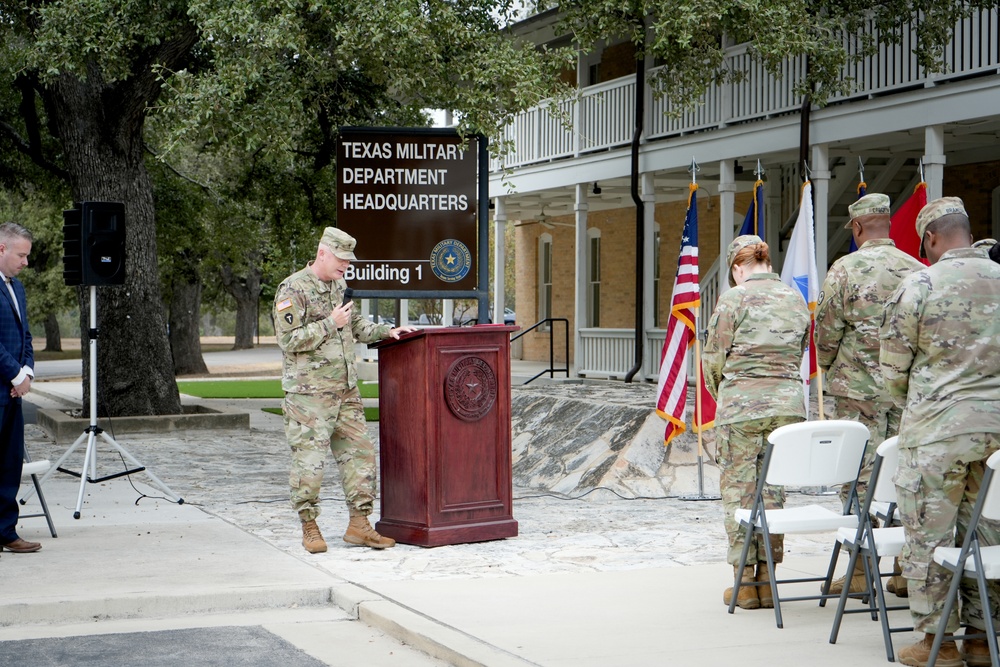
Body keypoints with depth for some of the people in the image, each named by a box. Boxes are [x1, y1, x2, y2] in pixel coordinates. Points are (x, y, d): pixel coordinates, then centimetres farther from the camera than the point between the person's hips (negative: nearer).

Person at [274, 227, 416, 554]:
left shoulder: (339, 286, 15)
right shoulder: (292, 289, -10)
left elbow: (355, 326, 27)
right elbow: (289, 339, -17)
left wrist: (386, 331, 13)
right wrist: (330, 324, -17)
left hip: (346, 392, 8)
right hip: (309, 394, -8)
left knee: (359, 453, 6)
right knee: (309, 460, -5)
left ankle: (359, 525, 12)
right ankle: (309, 528, 7)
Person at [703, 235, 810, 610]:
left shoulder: (734, 299, -6)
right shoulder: (796, 300, 9)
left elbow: (714, 359, -3)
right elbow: (798, 353, 12)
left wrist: (720, 394, 15)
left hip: (741, 407, -4)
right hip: (788, 405, 5)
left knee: (738, 492, 4)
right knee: (773, 492, 11)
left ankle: (745, 583, 7)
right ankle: (768, 579, 13)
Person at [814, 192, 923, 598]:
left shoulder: (846, 269, -6)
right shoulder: (917, 270, 5)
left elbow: (826, 332, -4)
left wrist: (829, 371, 14)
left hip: (859, 388, -4)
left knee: (859, 479, 0)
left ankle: (861, 570, 1)